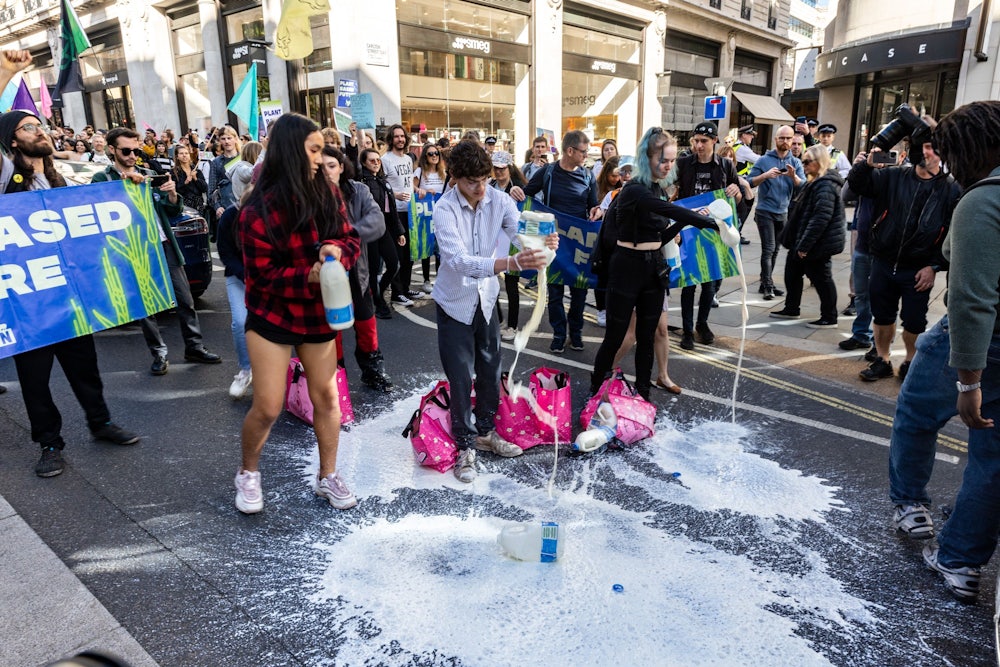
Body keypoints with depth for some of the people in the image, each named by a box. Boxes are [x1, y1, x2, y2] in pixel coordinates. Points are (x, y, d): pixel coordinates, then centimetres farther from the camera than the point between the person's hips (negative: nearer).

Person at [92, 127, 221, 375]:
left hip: (165, 245, 4)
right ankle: (159, 354, 13)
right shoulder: (102, 179, 1)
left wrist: (172, 194, -8)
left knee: (185, 300, 6)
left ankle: (194, 347, 16)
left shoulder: (148, 174, 13)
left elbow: (174, 212, 13)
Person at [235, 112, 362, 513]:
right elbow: (262, 275, -16)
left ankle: (328, 477, 28)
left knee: (326, 396, 10)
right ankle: (248, 473, 28)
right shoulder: (259, 210, -18)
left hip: (319, 313, 4)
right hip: (272, 315, -4)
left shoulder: (327, 195, -5)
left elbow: (351, 239, 0)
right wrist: (308, 277, -31)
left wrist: (337, 250, -24)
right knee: (267, 408, -1)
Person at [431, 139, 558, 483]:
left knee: (490, 369, 14)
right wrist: (510, 263, -51)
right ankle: (465, 445, 20)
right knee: (461, 377, 2)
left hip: (486, 298, 4)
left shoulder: (499, 200, -11)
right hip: (455, 302, -4)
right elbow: (459, 260, -37)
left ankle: (485, 431, 35)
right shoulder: (445, 209, -23)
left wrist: (545, 242, -46)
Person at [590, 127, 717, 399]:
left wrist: (685, 222, -2)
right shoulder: (635, 190, -17)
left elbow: (660, 236, 10)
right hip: (628, 268, -8)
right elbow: (672, 211, -33)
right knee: (614, 337, 2)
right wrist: (712, 223, -36)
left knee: (646, 337, 12)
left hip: (653, 268, 8)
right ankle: (595, 391, 20)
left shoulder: (656, 189, 9)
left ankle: (642, 395, 24)